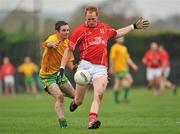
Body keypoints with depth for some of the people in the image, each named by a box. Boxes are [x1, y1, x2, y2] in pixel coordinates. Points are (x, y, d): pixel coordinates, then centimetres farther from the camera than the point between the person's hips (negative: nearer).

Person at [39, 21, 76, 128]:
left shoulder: (67, 43, 1)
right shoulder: (53, 38, -22)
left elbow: (68, 60, 8)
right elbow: (47, 44, -48)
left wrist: (73, 67, -15)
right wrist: (52, 44, -72)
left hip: (59, 73, 7)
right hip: (47, 75, -7)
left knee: (75, 95, 10)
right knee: (59, 96, -24)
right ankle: (62, 122, -18)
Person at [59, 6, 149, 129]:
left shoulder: (104, 28, 14)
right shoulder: (80, 31, 1)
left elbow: (117, 33, 36)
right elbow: (69, 50, 4)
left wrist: (134, 26, 37)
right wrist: (62, 67, -4)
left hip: (101, 67, 3)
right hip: (85, 66, -2)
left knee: (99, 94, -21)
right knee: (78, 101, 1)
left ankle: (92, 120, -30)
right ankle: (75, 102, 38)